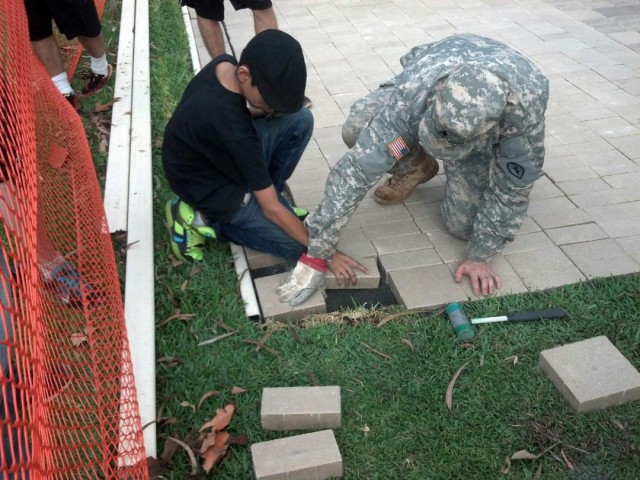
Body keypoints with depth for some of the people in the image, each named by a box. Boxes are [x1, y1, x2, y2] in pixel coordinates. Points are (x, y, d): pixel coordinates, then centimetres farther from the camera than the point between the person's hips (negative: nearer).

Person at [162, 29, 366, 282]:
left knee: (301, 120, -8)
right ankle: (201, 219, -2)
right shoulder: (234, 131, -36)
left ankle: (257, 195, 3)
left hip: (216, 156, 8)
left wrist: (264, 112, -7)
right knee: (298, 244, -4)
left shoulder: (224, 64, -14)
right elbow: (272, 209, -27)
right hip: (212, 186, -8)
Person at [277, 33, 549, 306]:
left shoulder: (526, 102, -44)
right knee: (356, 130, -28)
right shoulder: (413, 93, -45)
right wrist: (316, 254, -42)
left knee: (463, 224, -16)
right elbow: (357, 169, -43)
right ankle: (415, 167, 3)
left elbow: (512, 189, -30)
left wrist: (479, 256, -22)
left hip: (485, 133, 0)